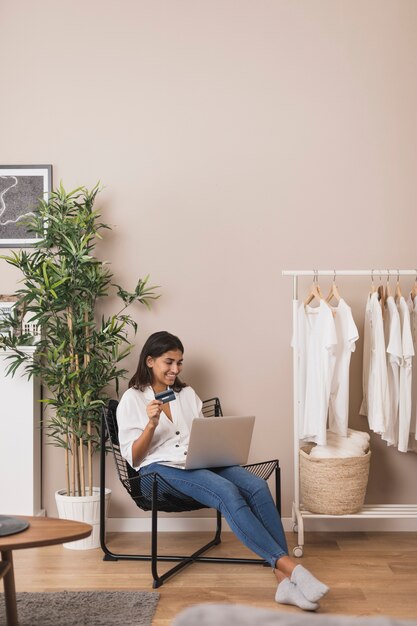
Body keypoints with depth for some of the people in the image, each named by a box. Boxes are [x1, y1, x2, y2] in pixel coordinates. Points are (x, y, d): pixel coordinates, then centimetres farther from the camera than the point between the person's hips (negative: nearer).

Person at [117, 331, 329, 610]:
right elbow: (133, 458, 0)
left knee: (257, 486, -26)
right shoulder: (132, 399, 7)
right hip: (161, 468, -5)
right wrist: (152, 424, -16)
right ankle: (291, 567, -39)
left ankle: (284, 580, -33)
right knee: (228, 492, -34)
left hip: (200, 463, 5)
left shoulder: (188, 393, 22)